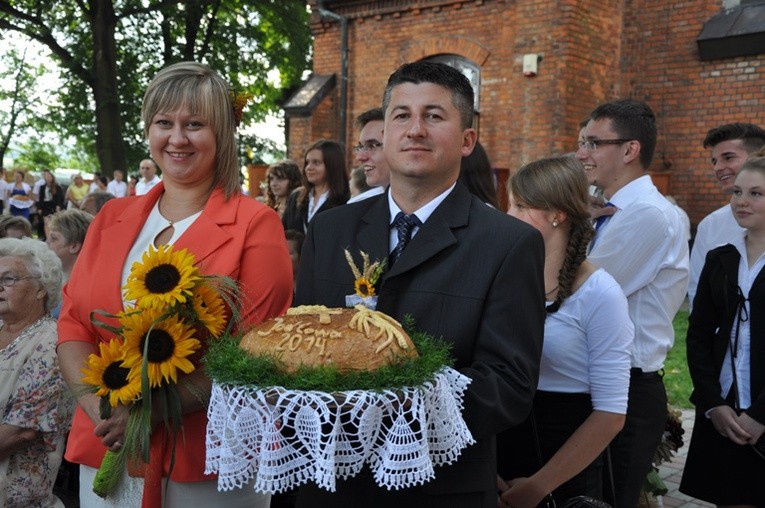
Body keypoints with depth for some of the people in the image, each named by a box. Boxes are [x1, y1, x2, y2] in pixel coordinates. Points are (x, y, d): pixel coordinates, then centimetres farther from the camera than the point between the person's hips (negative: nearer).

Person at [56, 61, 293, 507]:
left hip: (208, 458, -4)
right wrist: (100, 405, -11)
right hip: (106, 454, 4)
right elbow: (73, 324, 6)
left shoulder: (256, 225, -7)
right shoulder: (112, 218, 7)